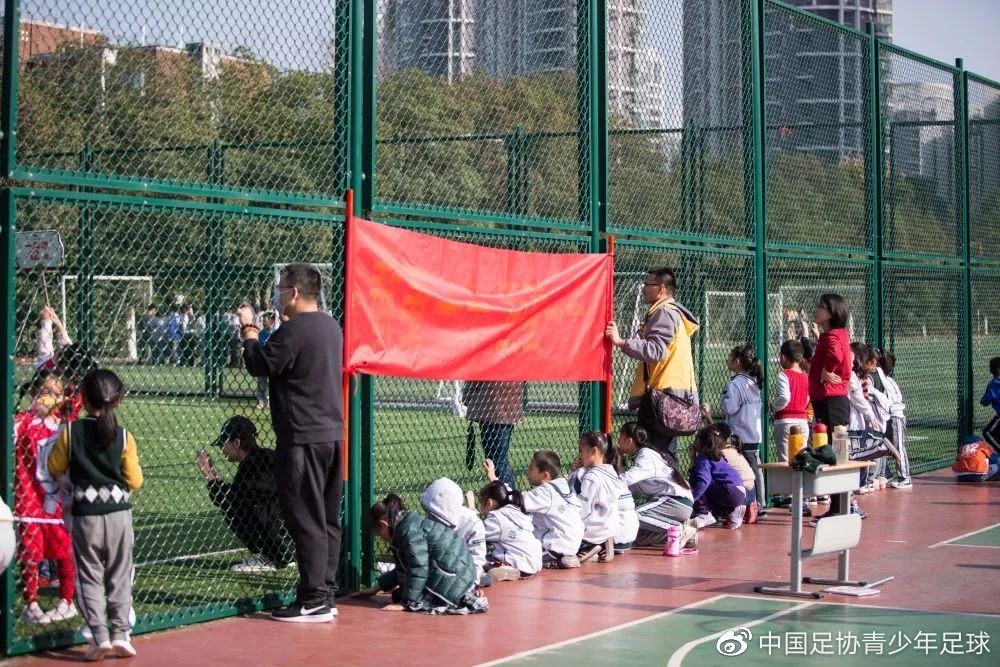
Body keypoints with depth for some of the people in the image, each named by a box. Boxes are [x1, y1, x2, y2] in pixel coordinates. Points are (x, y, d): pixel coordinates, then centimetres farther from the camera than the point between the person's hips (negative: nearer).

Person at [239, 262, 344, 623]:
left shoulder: (295, 329, -15)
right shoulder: (330, 326, 12)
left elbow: (261, 365, -11)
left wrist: (249, 330, 2)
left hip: (303, 438, -9)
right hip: (332, 433, 9)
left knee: (306, 521, -5)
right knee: (328, 520, 11)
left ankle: (313, 601, -3)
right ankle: (326, 596, 17)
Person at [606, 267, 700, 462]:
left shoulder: (664, 313, -10)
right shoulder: (673, 312, 24)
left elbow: (656, 349, -24)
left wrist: (621, 342, -27)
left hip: (663, 394, -11)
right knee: (665, 457, 14)